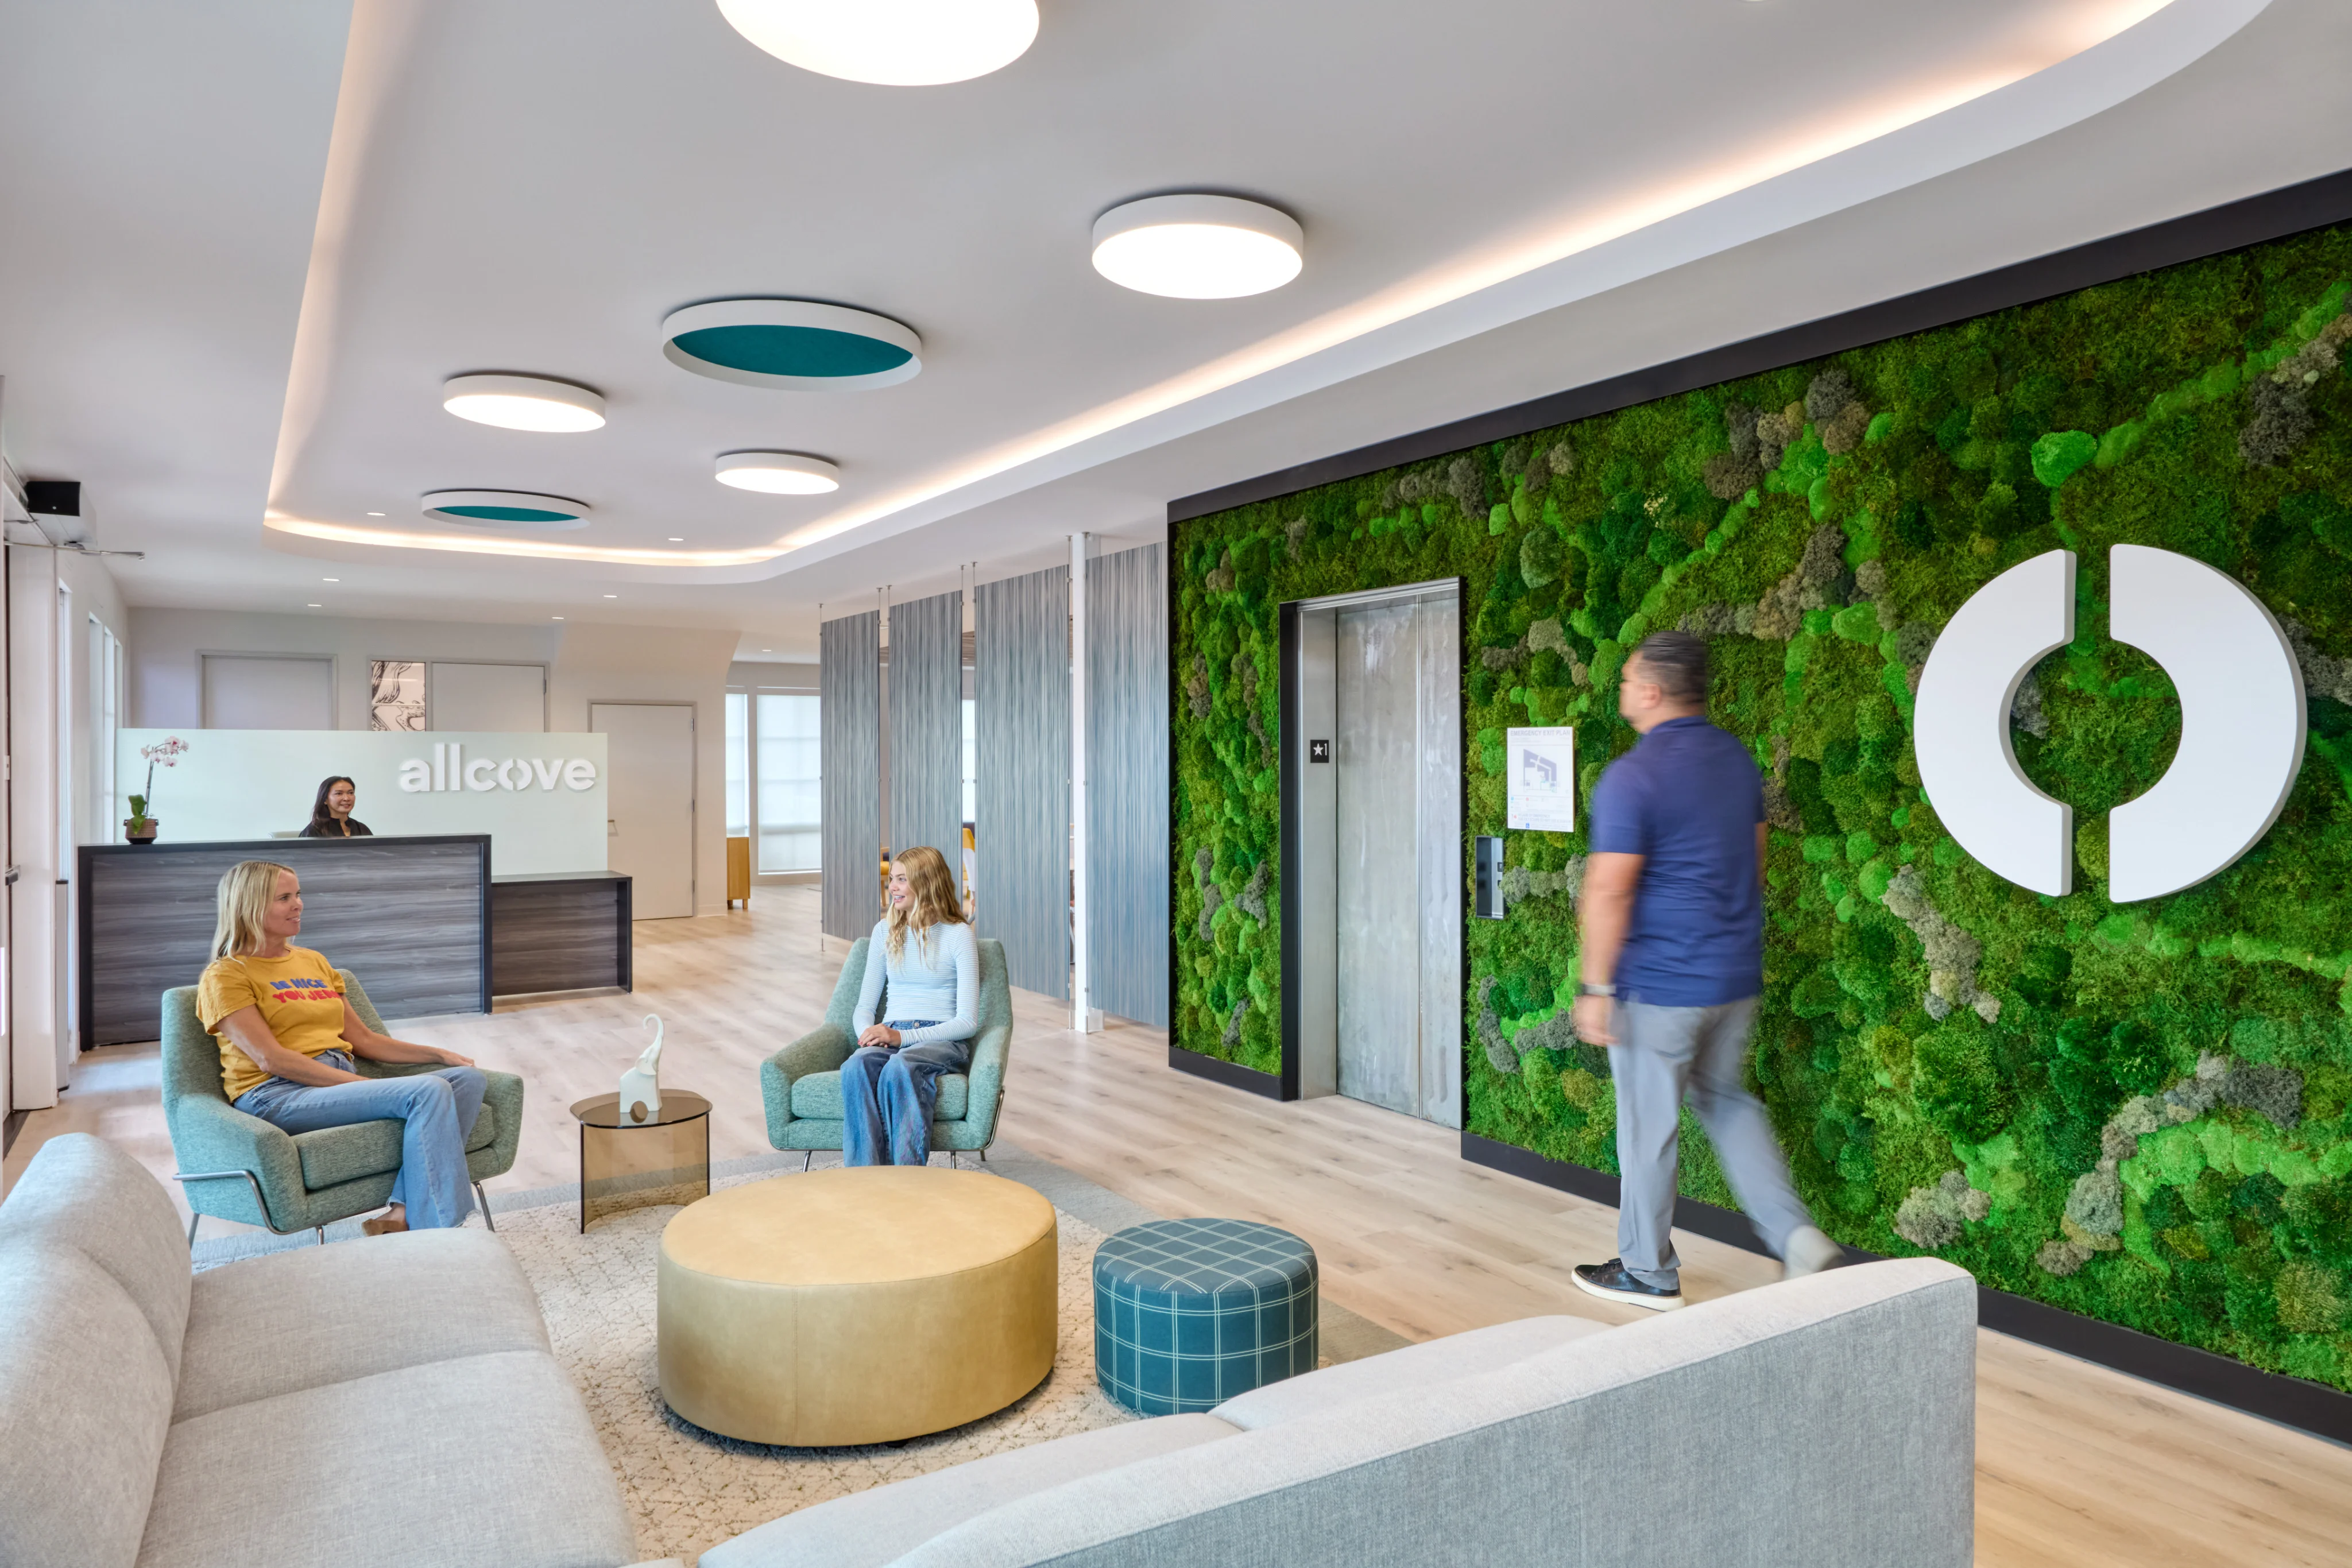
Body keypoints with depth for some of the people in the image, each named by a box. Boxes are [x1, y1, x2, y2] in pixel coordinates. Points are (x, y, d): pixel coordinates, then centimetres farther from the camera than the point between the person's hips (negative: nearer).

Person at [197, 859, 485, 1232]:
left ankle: (403, 1216, -31)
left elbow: (361, 1039, 22)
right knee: (428, 1092, -30)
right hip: (277, 1095, -7)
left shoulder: (313, 961, 24)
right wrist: (360, 1084, -19)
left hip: (341, 1082, 7)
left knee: (469, 1079, -18)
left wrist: (439, 1054, 9)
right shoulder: (225, 976, 2)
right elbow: (270, 1058, -11)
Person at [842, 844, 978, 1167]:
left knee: (900, 1066, -38)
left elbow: (967, 1021, -6)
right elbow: (865, 1005, 17)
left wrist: (903, 1036, -17)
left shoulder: (959, 934, 0)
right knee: (856, 1066, -33)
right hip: (893, 1036, 4)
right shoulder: (885, 931, 16)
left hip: (943, 1041, -4)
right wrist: (868, 1032, -8)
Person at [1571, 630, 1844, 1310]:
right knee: (1725, 1100, 24)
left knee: (1648, 1126, 7)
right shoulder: (1737, 758, 6)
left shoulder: (1633, 776, -19)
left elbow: (1609, 890, -21)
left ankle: (1648, 1272, 21)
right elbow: (1753, 861, 15)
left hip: (1659, 986, -8)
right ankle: (1796, 1236, 17)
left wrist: (1595, 987, -14)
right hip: (1736, 976, 8)